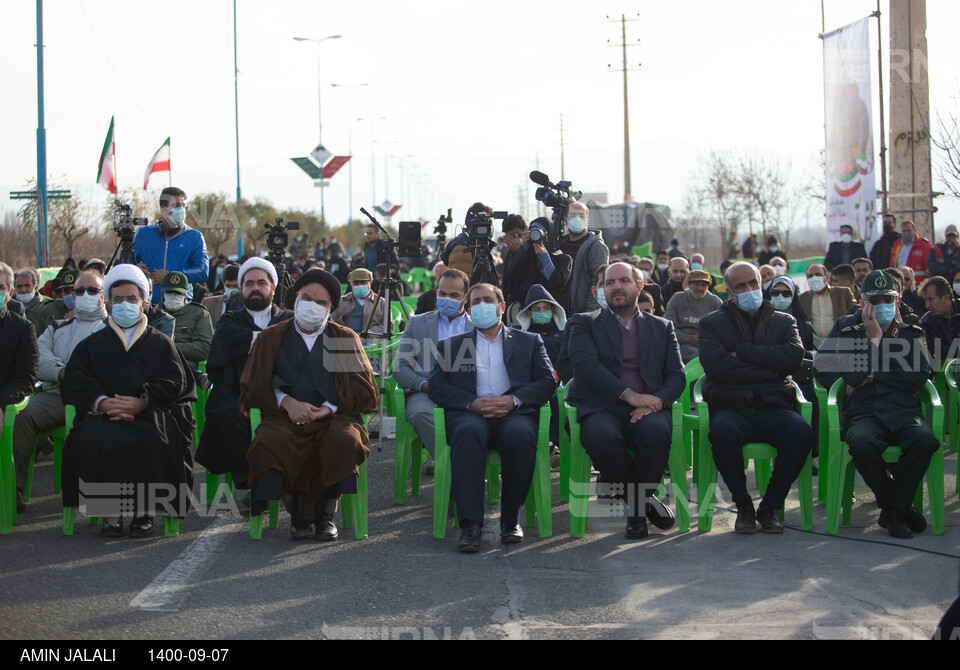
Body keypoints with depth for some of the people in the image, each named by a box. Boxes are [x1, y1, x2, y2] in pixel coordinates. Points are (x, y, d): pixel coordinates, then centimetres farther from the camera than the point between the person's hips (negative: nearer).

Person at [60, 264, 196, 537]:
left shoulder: (160, 344, 20)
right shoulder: (91, 345, 23)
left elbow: (174, 383, 3)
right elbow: (74, 382, 6)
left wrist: (142, 402, -16)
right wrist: (101, 403, -15)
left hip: (149, 413, -1)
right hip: (103, 414, 1)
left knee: (152, 438, -35)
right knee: (92, 438, -33)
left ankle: (144, 510, -23)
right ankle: (109, 511, -25)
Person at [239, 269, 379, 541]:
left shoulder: (346, 338, 20)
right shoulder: (271, 338, 21)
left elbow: (365, 392, 10)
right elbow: (253, 388, 12)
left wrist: (329, 408, -7)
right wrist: (287, 401, -8)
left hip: (333, 417, 0)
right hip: (285, 417, 0)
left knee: (345, 440, -36)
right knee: (270, 442, -36)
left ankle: (324, 514, -14)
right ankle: (300, 515, -18)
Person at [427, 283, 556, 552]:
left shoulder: (529, 341, 24)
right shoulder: (451, 345, 26)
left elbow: (547, 383, 11)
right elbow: (437, 387, 12)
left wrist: (513, 400, -9)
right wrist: (472, 403, -8)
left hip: (514, 412, 0)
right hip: (470, 413, 0)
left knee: (520, 436, -37)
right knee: (469, 432, -38)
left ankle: (510, 519, -22)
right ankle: (470, 524, -41)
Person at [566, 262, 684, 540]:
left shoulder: (662, 327, 22)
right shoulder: (585, 323, 15)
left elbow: (676, 375, 13)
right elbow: (586, 365, -3)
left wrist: (656, 401, -10)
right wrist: (629, 395, -15)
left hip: (646, 409, 1)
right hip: (602, 407, -1)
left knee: (657, 432, -36)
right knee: (602, 437, -37)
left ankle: (637, 506, -13)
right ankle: (646, 501, -13)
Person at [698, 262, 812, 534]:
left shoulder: (784, 321, 20)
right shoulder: (713, 323, 14)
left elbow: (795, 356, -2)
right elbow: (715, 365, -5)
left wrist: (742, 351, -5)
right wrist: (769, 370, -4)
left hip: (773, 407, 2)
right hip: (731, 407, -1)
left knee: (801, 432, -32)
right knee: (722, 432, -37)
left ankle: (770, 506, -13)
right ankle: (743, 505, -15)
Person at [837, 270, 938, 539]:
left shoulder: (911, 334, 20)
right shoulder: (851, 336, 19)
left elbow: (919, 377, 2)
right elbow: (853, 377, 0)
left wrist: (873, 376, 1)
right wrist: (874, 337, 3)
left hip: (903, 409, 1)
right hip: (864, 412, -1)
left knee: (925, 440, -36)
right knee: (861, 443, -38)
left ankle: (894, 510, -15)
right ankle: (900, 507, -14)